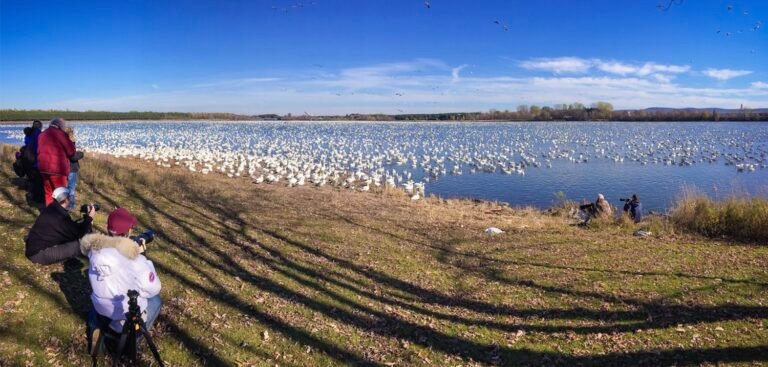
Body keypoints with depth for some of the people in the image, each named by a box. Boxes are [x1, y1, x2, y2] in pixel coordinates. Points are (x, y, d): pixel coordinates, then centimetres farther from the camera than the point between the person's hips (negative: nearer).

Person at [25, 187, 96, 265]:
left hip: (33, 248, 10)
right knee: (78, 246, -22)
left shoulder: (50, 209, 7)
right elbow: (78, 233, -13)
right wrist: (89, 218, -4)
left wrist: (86, 217, 12)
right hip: (38, 254, -10)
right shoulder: (60, 216, -21)